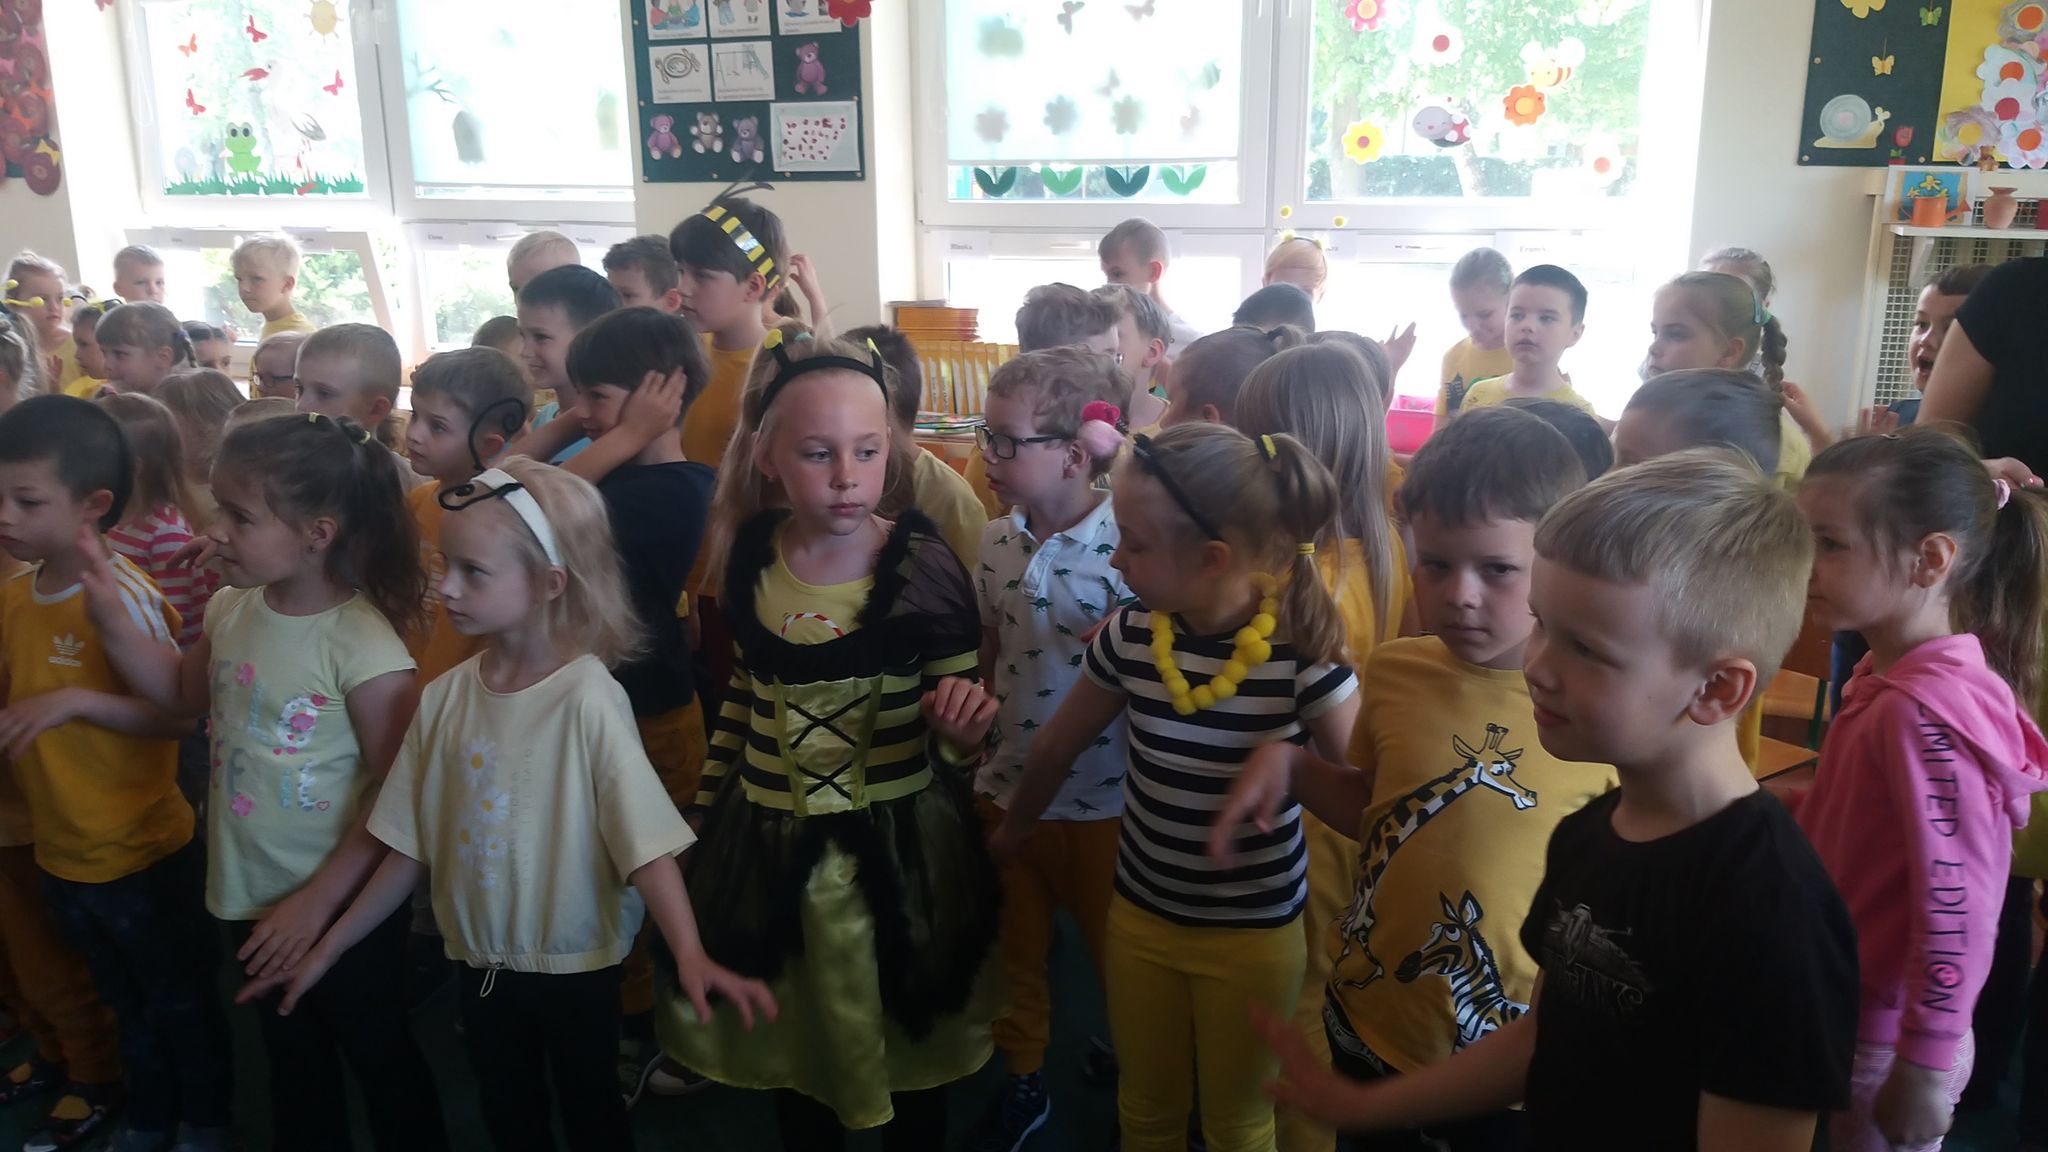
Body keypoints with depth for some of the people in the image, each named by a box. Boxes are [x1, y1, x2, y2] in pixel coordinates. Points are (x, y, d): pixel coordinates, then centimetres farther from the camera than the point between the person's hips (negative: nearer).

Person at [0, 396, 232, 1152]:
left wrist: (76, 700, -31)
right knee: (126, 1003, 25)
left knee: (181, 1001, 14)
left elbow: (176, 716, -21)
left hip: (143, 854, -7)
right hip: (62, 852, 7)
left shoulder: (123, 597, -22)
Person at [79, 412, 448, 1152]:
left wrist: (318, 900, -19)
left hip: (341, 906, -7)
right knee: (291, 1056, 27)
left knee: (376, 1053, 15)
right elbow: (185, 695, 16)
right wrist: (112, 621, 2)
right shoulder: (231, 608, -5)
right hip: (250, 892, 7)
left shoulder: (361, 645, -26)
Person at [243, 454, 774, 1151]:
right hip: (481, 959, 5)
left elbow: (646, 842, -25)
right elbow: (412, 847, 3)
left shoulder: (586, 697, -21)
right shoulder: (446, 697, -6)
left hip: (575, 964, -4)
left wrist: (689, 956, -38)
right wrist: (326, 951, 6)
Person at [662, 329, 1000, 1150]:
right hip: (769, 841, 3)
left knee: (910, 1052, 16)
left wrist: (961, 728, -32)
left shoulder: (924, 569, -16)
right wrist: (705, 808, 15)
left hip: (898, 844, -3)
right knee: (790, 1047, 22)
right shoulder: (749, 552, -6)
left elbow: (956, 741, -9)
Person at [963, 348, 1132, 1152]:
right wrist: (978, 753, 11)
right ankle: (1022, 1081, 44)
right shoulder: (996, 542, -1)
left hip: (1106, 794, -5)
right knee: (1017, 945, 21)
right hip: (1012, 783, 5)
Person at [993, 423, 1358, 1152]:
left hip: (1254, 931, -3)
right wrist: (1010, 834, 21)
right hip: (1138, 915, 3)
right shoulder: (1129, 635, -12)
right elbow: (1056, 748, 7)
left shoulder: (1301, 648, -24)